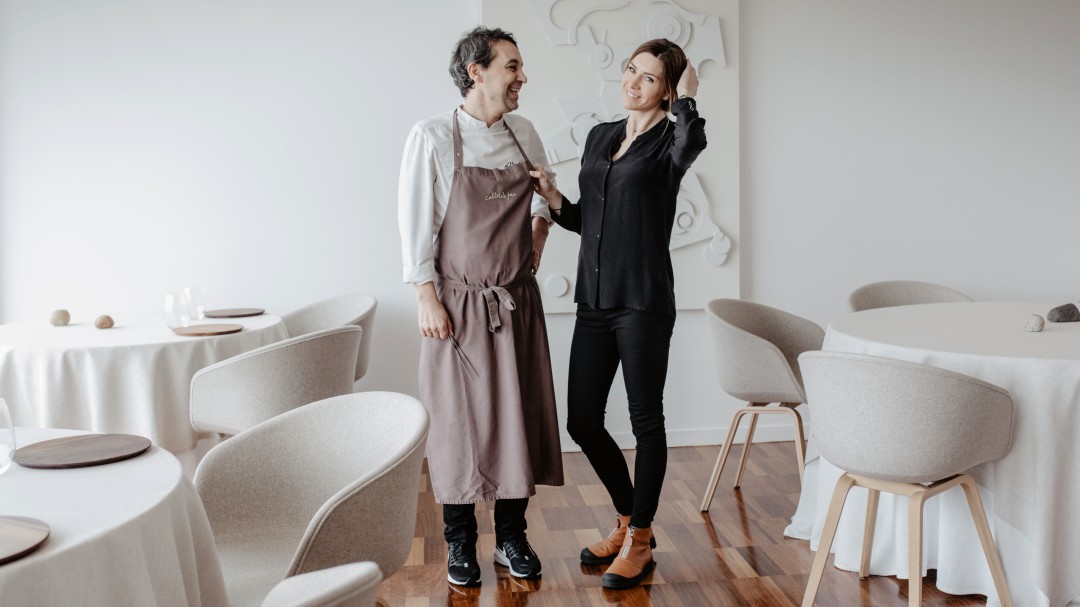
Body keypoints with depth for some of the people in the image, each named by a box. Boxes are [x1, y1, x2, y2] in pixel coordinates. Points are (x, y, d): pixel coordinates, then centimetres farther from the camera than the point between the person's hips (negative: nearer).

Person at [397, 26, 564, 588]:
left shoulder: (523, 133, 6)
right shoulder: (432, 136, -9)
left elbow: (544, 194, 24)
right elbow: (415, 223, -9)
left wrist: (538, 226, 5)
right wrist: (428, 300, -12)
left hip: (517, 303, 5)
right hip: (459, 305, -4)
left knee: (519, 417, 8)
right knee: (459, 421, 4)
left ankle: (511, 536, 24)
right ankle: (459, 541, 20)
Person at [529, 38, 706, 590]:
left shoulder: (668, 140, -4)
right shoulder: (599, 136, 15)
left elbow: (692, 143, -32)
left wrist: (686, 97, -16)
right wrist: (553, 198, 1)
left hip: (643, 301, -6)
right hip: (594, 300, 7)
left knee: (645, 420, 4)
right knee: (582, 421, 9)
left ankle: (640, 543, 19)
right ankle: (628, 519, 31)